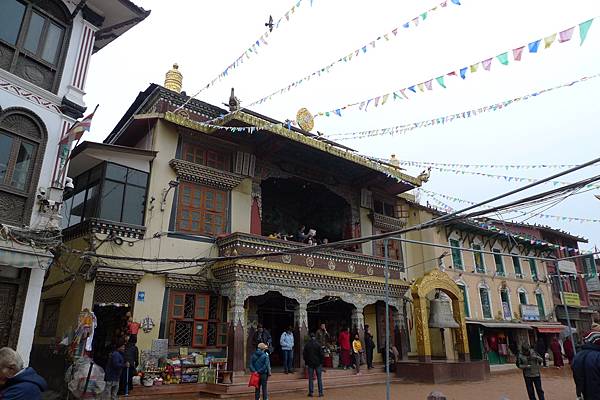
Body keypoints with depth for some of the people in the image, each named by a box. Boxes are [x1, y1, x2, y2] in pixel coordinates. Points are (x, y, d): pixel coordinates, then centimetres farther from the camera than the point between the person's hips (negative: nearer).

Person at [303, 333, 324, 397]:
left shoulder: (306, 345, 1)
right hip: (318, 363, -2)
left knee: (310, 379, 8)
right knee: (319, 378, 5)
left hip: (310, 363, 2)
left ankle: (311, 392, 7)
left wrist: (306, 363, 12)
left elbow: (304, 354, 5)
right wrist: (321, 362, 1)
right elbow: (321, 354, -9)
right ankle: (320, 392, 4)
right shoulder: (318, 344, -8)